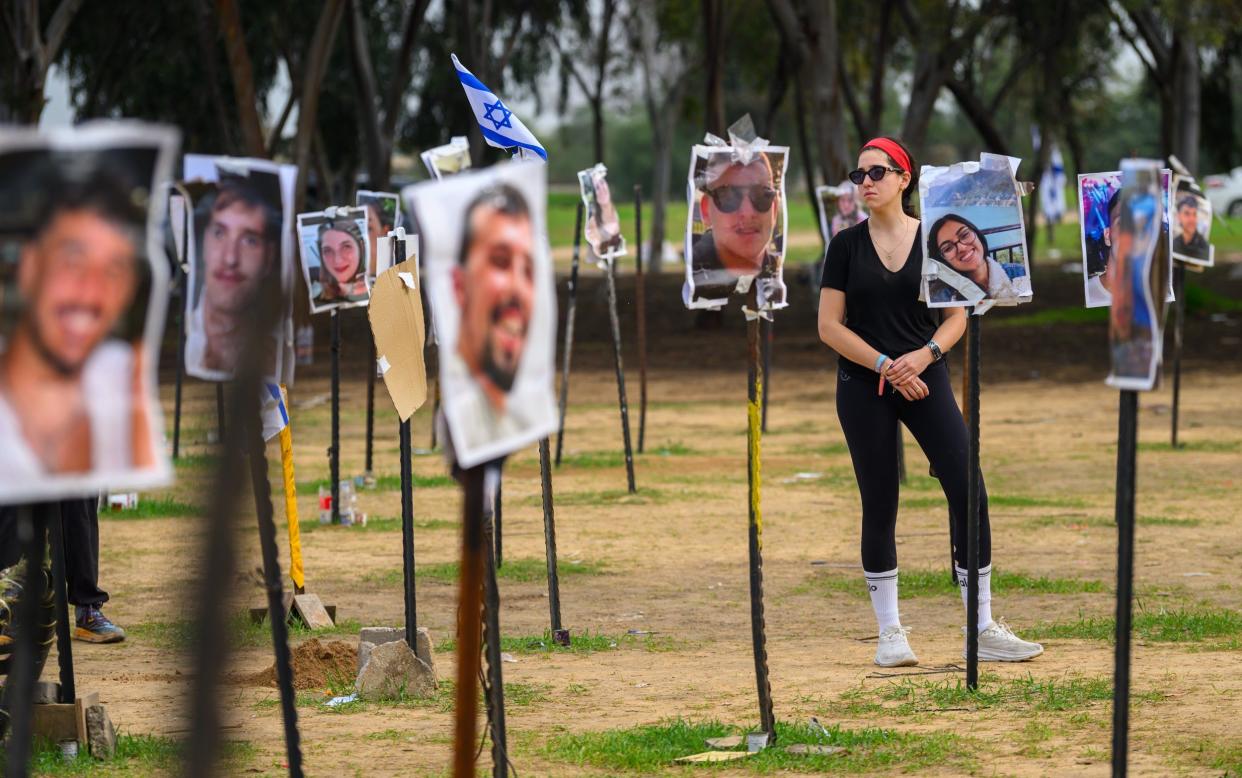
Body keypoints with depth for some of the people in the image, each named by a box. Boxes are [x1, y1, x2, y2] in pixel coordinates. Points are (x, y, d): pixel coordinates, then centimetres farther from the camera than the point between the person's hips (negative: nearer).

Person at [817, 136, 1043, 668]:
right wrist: (886, 366, -12)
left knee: (969, 495, -8)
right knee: (879, 507, 2)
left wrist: (925, 354, -13)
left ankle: (984, 630, 0)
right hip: (863, 388, -1)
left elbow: (957, 316, 5)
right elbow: (829, 326, -2)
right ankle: (890, 633, 11)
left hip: (926, 380, 1)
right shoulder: (847, 244, 1)